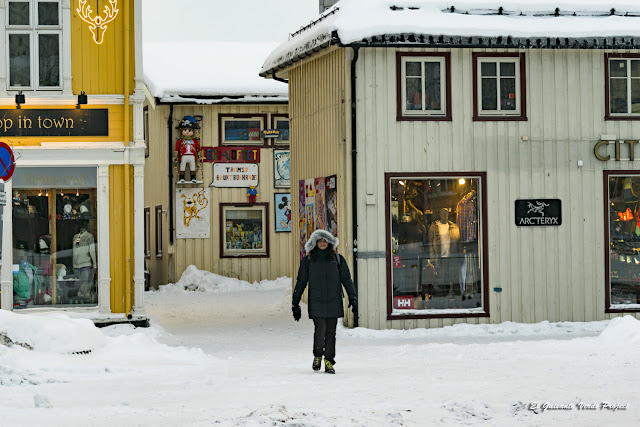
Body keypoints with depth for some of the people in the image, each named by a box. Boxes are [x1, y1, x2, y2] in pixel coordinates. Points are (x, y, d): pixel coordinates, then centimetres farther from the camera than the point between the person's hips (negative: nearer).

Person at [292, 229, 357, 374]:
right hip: (316, 302, -1)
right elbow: (301, 282, 11)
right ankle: (317, 356, 13)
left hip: (333, 302, 1)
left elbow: (346, 279, 10)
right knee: (320, 330, -12)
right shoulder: (308, 260, 8)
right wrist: (295, 303, 9)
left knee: (331, 332, 1)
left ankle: (329, 362, 10)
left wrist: (353, 298, 1)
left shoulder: (337, 259, 10)